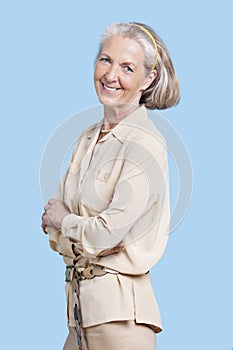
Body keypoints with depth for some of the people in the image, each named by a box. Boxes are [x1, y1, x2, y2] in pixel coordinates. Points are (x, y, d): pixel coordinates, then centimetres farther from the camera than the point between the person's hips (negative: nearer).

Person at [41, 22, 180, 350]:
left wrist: (64, 220, -1)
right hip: (78, 298, 7)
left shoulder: (146, 145, -14)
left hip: (119, 304, -7)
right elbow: (51, 219, 11)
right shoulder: (88, 138, 11)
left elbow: (109, 231, -20)